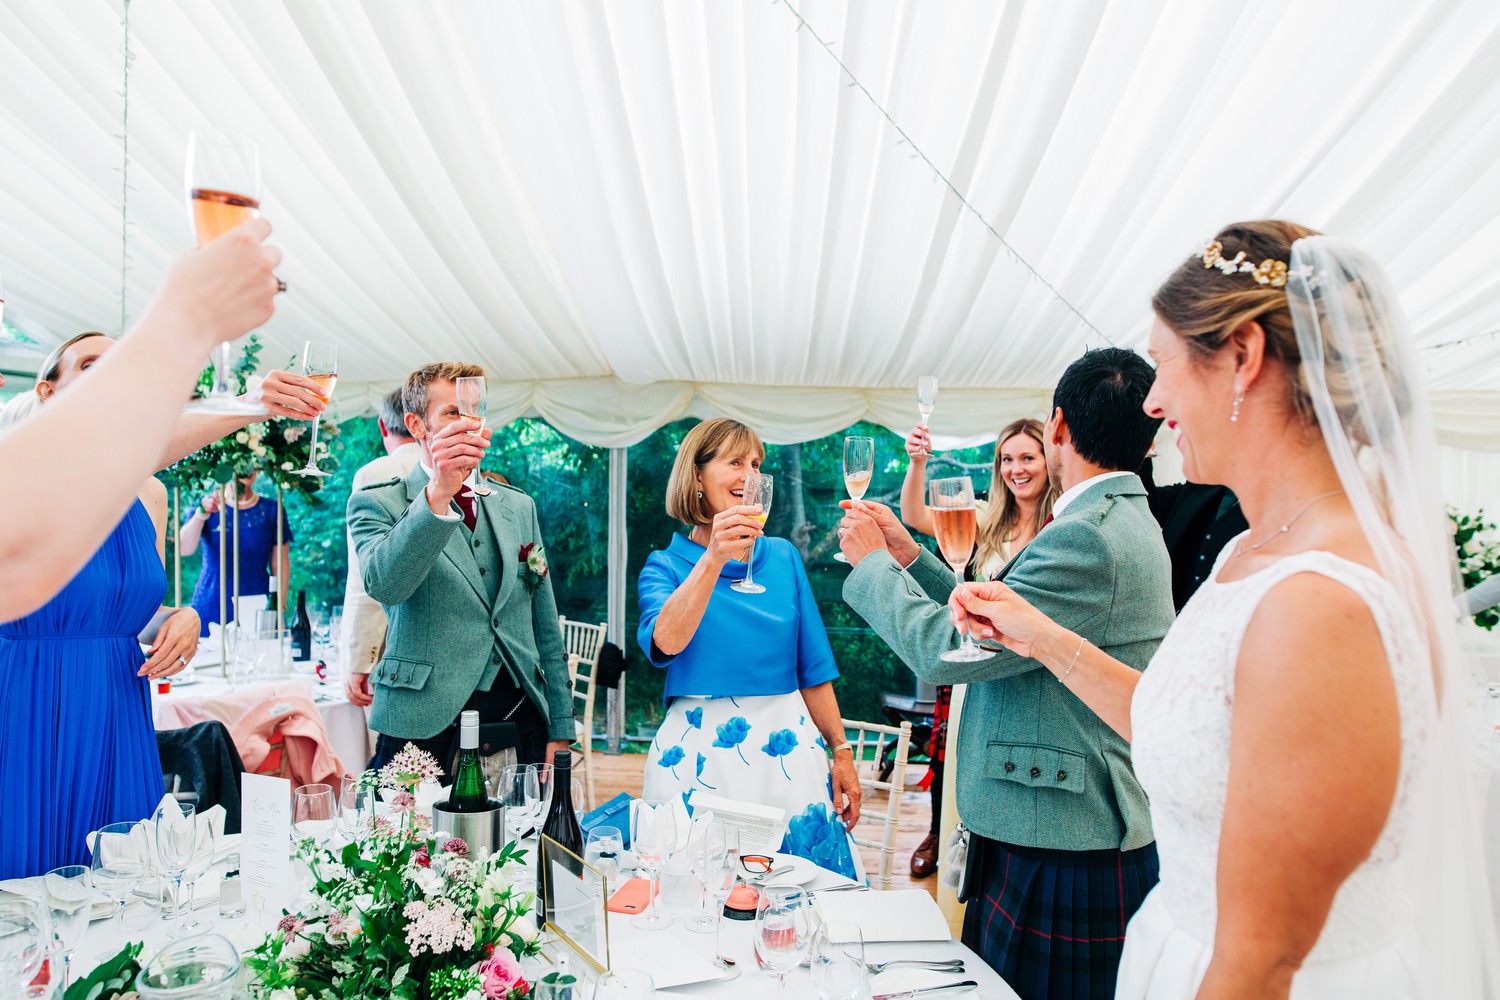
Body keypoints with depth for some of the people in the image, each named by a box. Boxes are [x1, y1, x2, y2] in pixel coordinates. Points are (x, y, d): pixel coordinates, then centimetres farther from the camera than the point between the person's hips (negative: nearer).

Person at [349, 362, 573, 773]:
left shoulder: (519, 506, 13)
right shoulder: (377, 504, 0)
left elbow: (546, 629, 13)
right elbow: (383, 584, -23)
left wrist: (559, 733, 9)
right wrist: (438, 493, -34)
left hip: (521, 720, 4)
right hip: (426, 726, -4)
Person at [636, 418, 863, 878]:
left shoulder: (783, 557, 10)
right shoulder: (665, 565, 2)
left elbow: (813, 668, 11)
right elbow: (666, 641, -19)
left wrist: (841, 752, 9)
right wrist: (715, 558, -24)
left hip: (786, 748, 3)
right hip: (699, 754, -2)